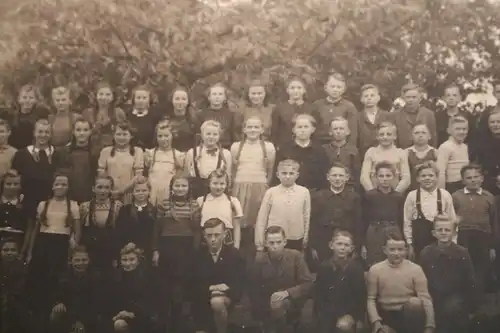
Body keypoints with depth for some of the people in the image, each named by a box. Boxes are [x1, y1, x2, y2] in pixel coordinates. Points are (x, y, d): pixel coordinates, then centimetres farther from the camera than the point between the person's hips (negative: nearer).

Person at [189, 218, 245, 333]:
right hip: (202, 304, 3)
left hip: (228, 297, -3)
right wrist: (210, 288, -17)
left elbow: (240, 285, -5)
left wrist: (226, 289, -23)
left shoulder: (234, 254, -5)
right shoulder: (198, 255, 1)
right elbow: (193, 284, 0)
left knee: (217, 301, -36)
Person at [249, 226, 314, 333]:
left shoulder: (296, 256, -11)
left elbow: (308, 283, -13)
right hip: (267, 304, 3)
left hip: (292, 302, -3)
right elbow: (253, 289, -3)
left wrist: (287, 293, -27)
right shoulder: (258, 260, -8)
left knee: (279, 304, -30)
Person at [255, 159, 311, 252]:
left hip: (296, 241, 1)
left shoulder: (304, 192, -3)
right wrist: (260, 244, 0)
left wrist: (305, 241, 5)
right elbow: (261, 218, -1)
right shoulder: (271, 192, -5)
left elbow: (307, 217, 2)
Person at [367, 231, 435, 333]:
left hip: (409, 316, 1)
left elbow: (425, 298, -7)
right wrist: (376, 321, -16)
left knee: (415, 302, -32)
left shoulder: (415, 269, -1)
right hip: (386, 317, -1)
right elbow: (370, 299, -1)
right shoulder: (375, 270, 1)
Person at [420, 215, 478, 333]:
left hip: (457, 297, -2)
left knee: (452, 309, -31)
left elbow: (470, 283, -3)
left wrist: (472, 308, -5)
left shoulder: (462, 253, -7)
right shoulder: (426, 253, -3)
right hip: (434, 299, 2)